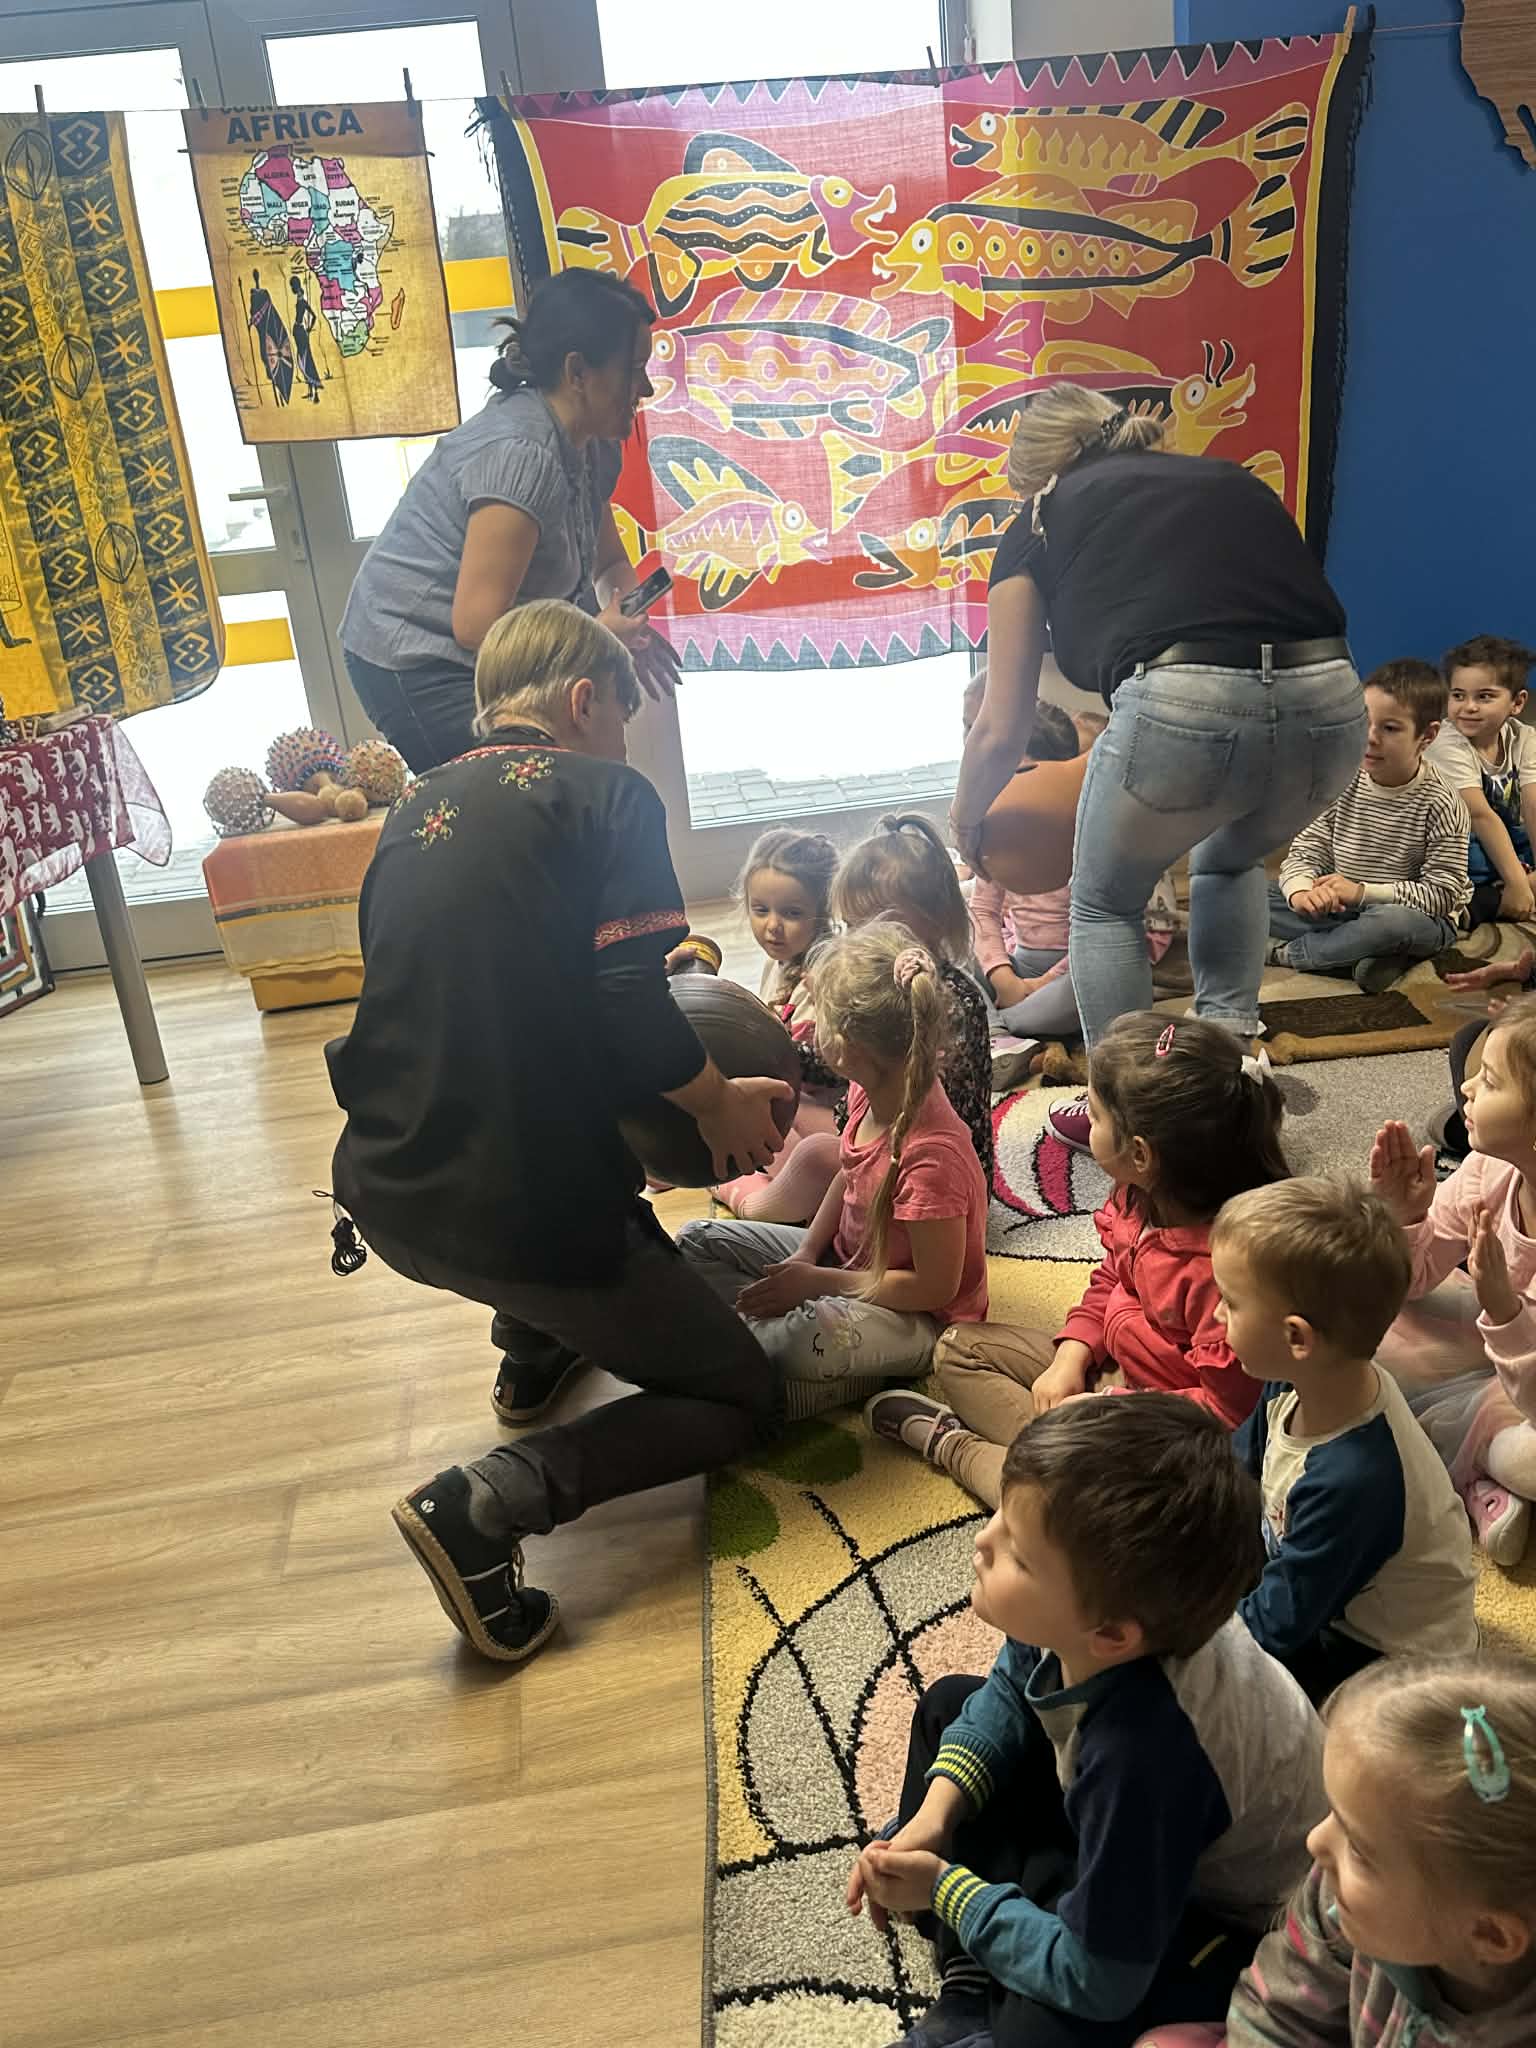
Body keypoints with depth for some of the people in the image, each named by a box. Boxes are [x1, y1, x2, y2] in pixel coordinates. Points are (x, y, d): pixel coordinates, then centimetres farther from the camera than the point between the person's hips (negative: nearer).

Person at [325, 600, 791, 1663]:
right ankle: (489, 1500, -12)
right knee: (745, 1399, 9)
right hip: (522, 1207, -8)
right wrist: (723, 1107, 2)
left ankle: (537, 1351, 43)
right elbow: (634, 1016, -18)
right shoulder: (606, 794, -7)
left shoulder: (419, 807, 13)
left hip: (388, 1191, 8)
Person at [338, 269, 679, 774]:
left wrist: (630, 623, -10)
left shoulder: (594, 446, 2)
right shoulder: (521, 454, -26)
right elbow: (476, 624, -28)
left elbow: (612, 564, 14)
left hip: (473, 660, 9)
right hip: (415, 670, -9)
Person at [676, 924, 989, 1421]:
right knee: (697, 1241, 5)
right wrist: (805, 1255, -3)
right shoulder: (869, 1092, -10)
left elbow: (935, 1286, -25)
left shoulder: (932, 1153, -33)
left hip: (917, 1315, -9)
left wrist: (815, 1281, -20)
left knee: (806, 1342, -41)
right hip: (847, 1258, 9)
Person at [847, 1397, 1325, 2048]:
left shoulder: (1142, 1756, -43)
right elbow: (1008, 1695, 1)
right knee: (950, 1703, 12)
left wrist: (946, 1889, -16)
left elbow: (1091, 1981, -28)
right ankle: (968, 1982, 9)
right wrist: (934, 1813, -11)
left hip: (1223, 1916, -8)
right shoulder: (1078, 1618, -24)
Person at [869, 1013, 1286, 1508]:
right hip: (1110, 1368, 8)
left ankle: (953, 1447, -5)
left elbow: (1227, 1410, -28)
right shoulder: (1137, 1196, -10)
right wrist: (1070, 1358, -6)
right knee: (960, 1347, 12)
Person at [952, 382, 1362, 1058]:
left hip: (1182, 710, -4)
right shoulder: (1231, 478, 30)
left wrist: (965, 817, 37)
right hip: (1333, 713, 5)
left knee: (1105, 904, 25)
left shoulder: (1042, 520, 19)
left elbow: (1001, 732, 18)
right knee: (1230, 863, 36)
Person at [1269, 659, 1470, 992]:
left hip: (1420, 918, -5)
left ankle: (1287, 953, -18)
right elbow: (1305, 852, -3)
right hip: (1340, 912, 5)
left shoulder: (1440, 804, -15)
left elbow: (1443, 892, -17)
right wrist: (1301, 891, -27)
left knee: (1392, 922, -42)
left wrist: (1362, 892, -27)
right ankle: (1370, 950, -20)